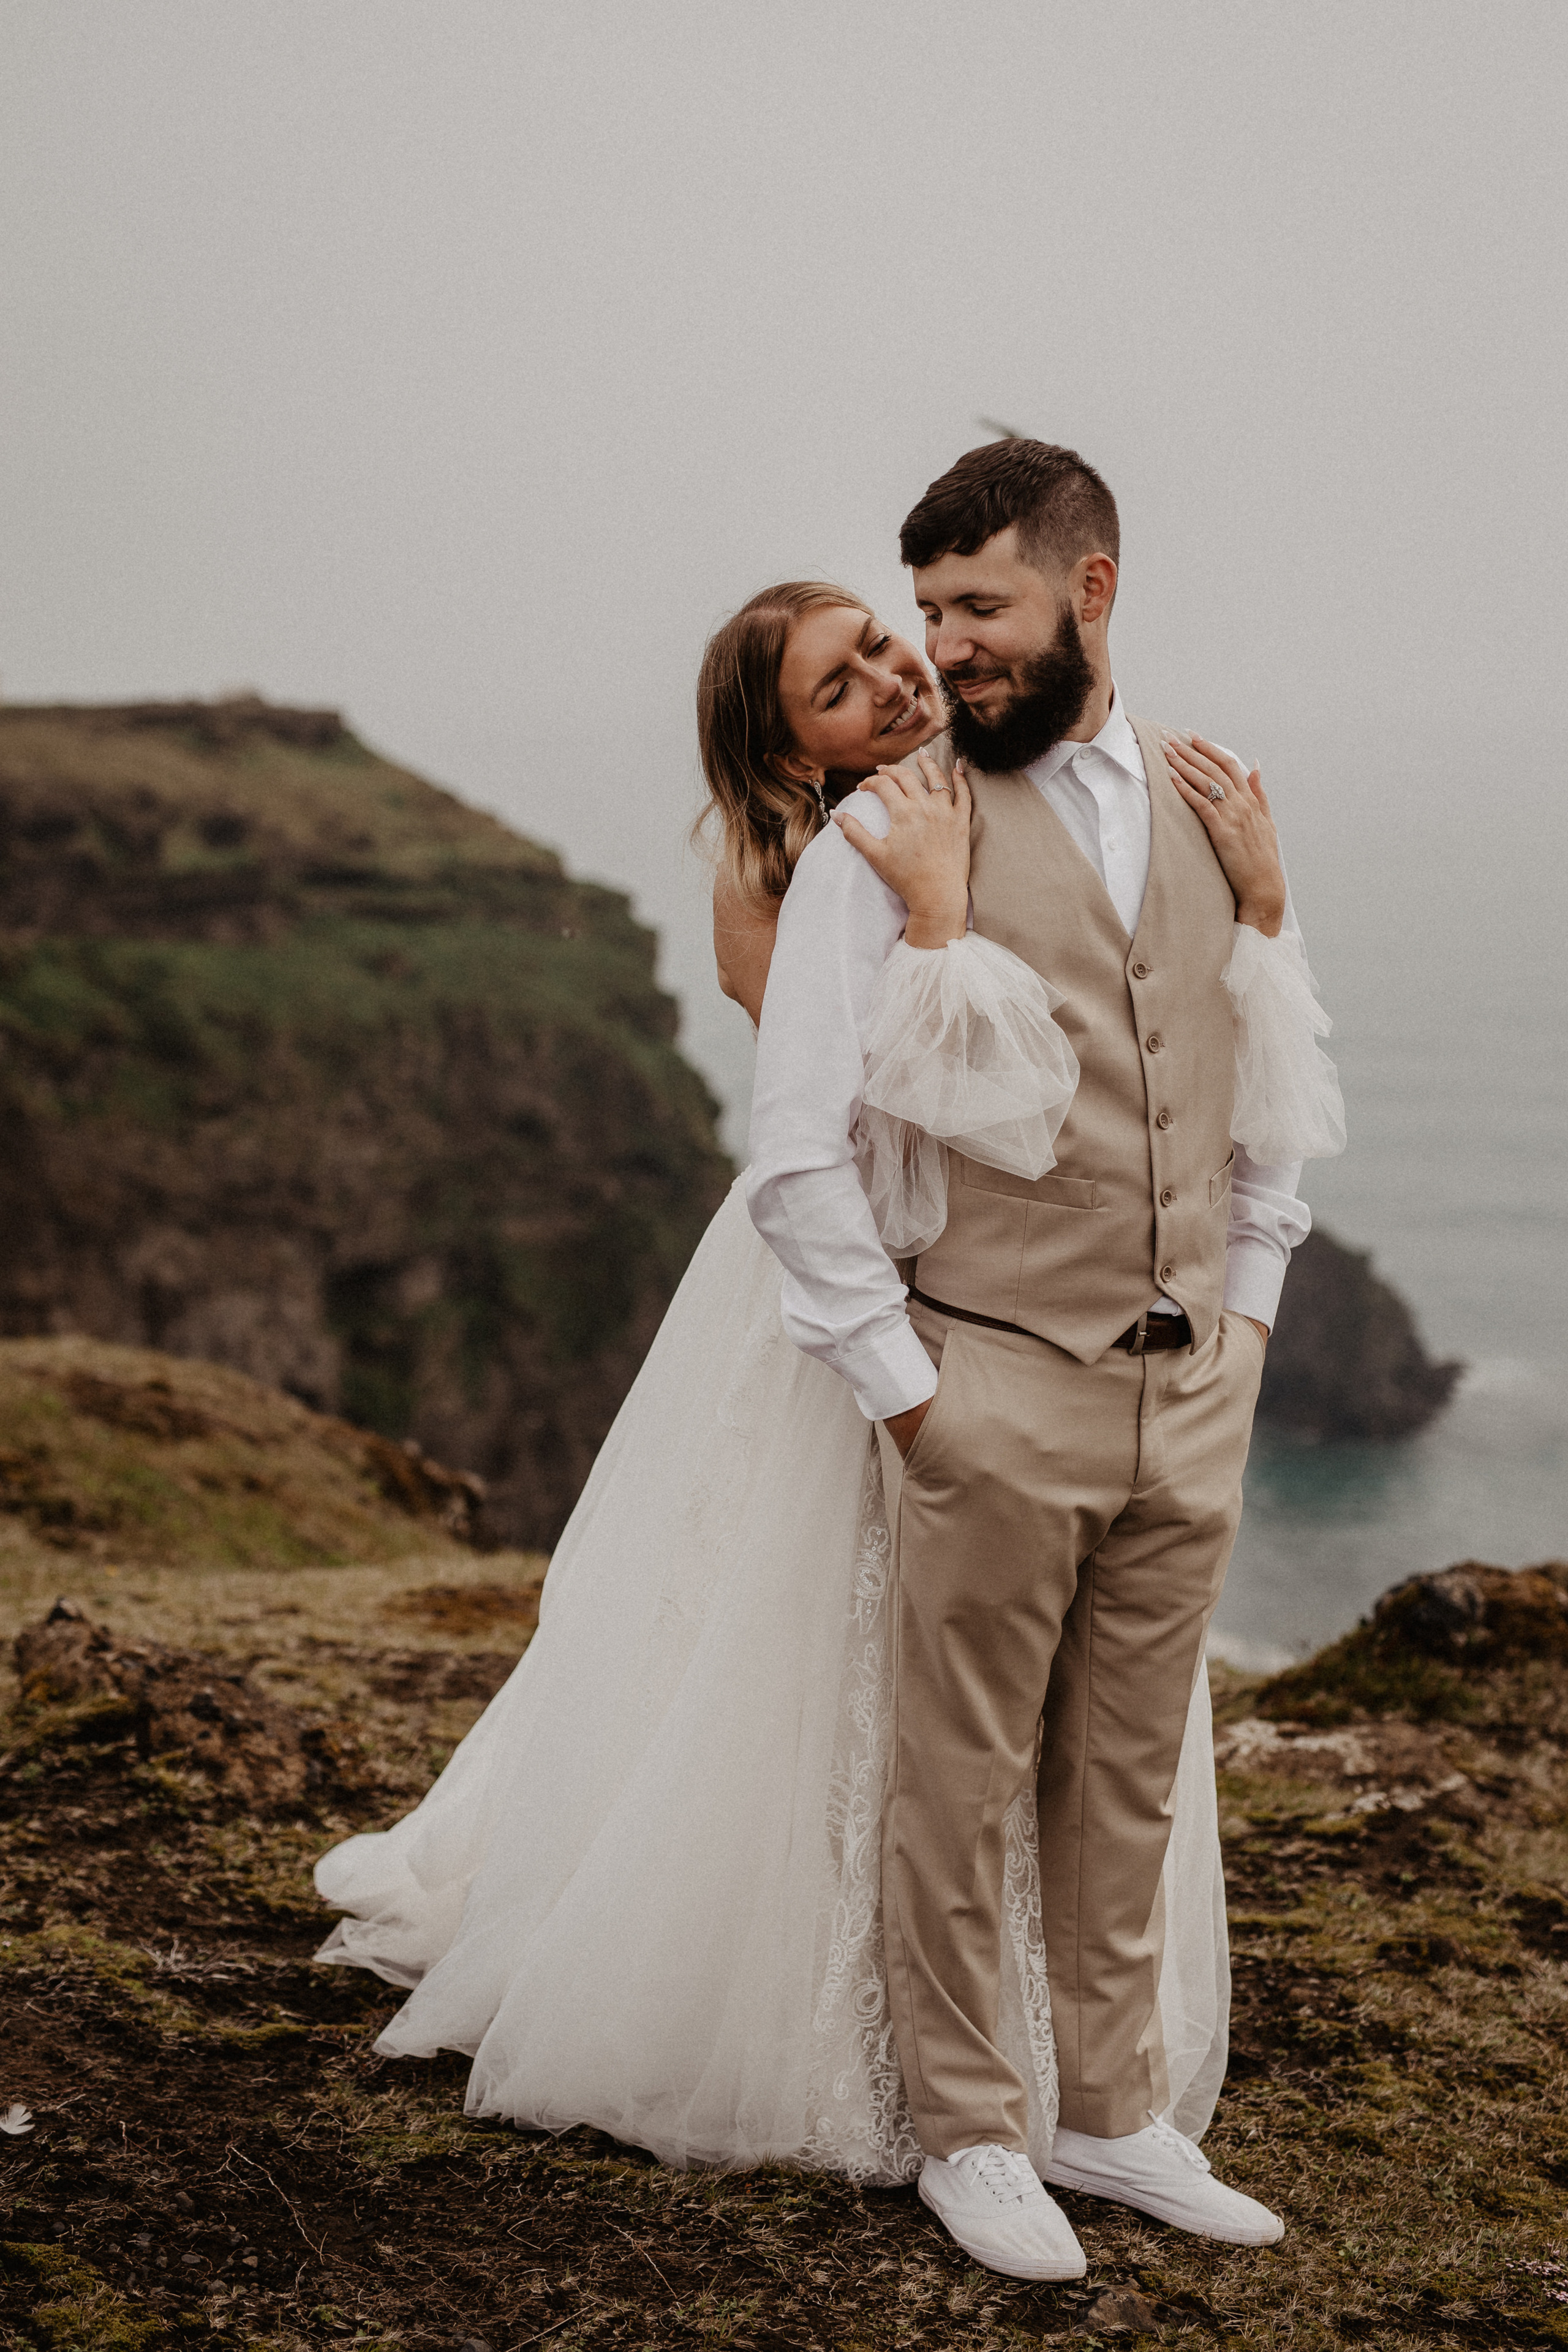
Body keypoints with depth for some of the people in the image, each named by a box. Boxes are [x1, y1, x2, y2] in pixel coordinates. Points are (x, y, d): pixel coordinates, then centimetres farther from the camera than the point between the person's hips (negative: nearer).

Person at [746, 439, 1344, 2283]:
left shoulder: (1211, 804, 8)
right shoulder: (893, 832, -6)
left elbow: (1279, 1076, 19)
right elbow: (796, 1146, -8)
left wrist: (1250, 1308, 12)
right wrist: (898, 1383, -9)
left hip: (1193, 1389, 4)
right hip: (998, 1389, -4)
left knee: (1127, 1781, 14)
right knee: (963, 1784, 5)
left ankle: (1115, 2115, 28)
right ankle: (970, 2132, 21)